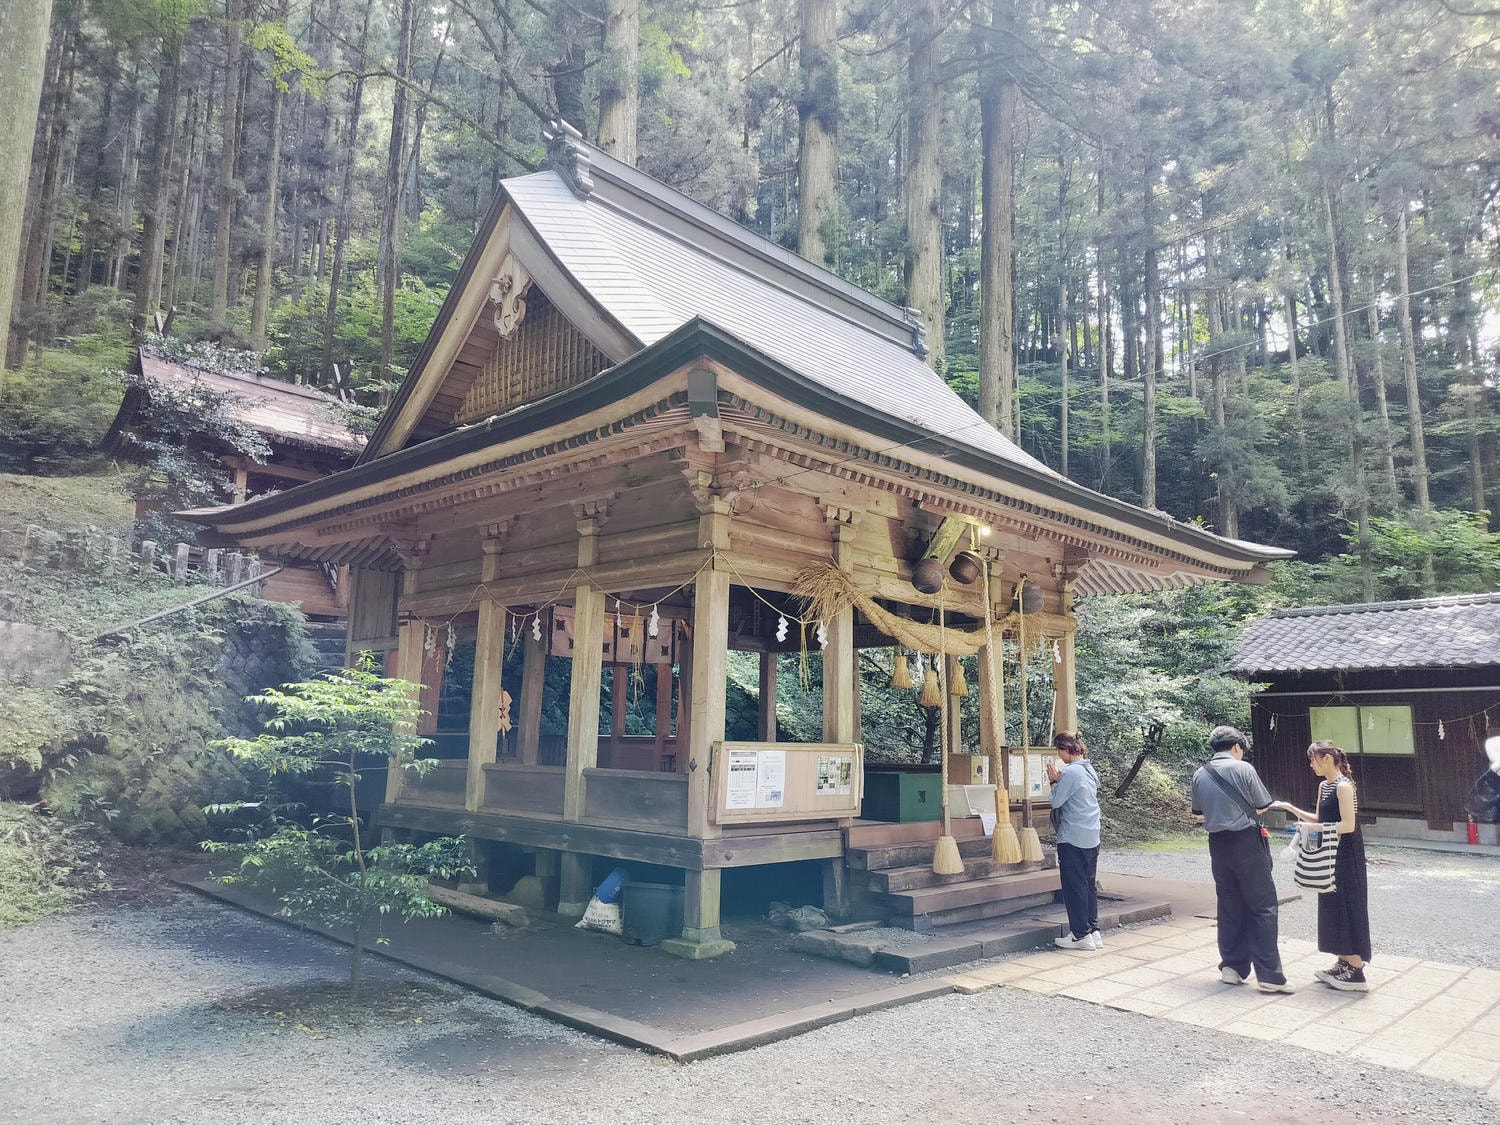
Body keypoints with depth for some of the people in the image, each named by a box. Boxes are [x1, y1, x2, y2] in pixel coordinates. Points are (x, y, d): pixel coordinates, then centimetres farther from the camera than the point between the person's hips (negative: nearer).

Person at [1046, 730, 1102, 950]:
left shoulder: (1070, 772, -17)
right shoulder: (1090, 770, 10)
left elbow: (1056, 802, -12)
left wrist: (1054, 781, 1)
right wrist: (1059, 780, 7)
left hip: (1072, 839, -9)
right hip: (1092, 838, 9)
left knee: (1074, 886, -1)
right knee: (1090, 884, 13)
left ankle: (1081, 934, 3)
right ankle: (1094, 931, 17)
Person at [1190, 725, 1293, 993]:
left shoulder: (1200, 775, 5)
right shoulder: (1242, 768, -9)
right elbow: (1262, 806, -2)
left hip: (1218, 844, 5)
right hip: (1247, 842, -5)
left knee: (1229, 907, 14)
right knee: (1262, 906, 1)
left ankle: (1231, 967, 18)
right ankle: (1269, 975, -1)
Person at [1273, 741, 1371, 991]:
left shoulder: (1343, 786, -16)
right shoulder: (1323, 786, 11)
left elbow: (1348, 825, -21)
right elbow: (1320, 820, 15)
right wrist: (1291, 808, 8)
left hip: (1347, 855, -9)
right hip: (1331, 854, 9)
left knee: (1348, 907, -4)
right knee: (1333, 907, 13)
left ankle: (1356, 972, 2)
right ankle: (1343, 963, 23)